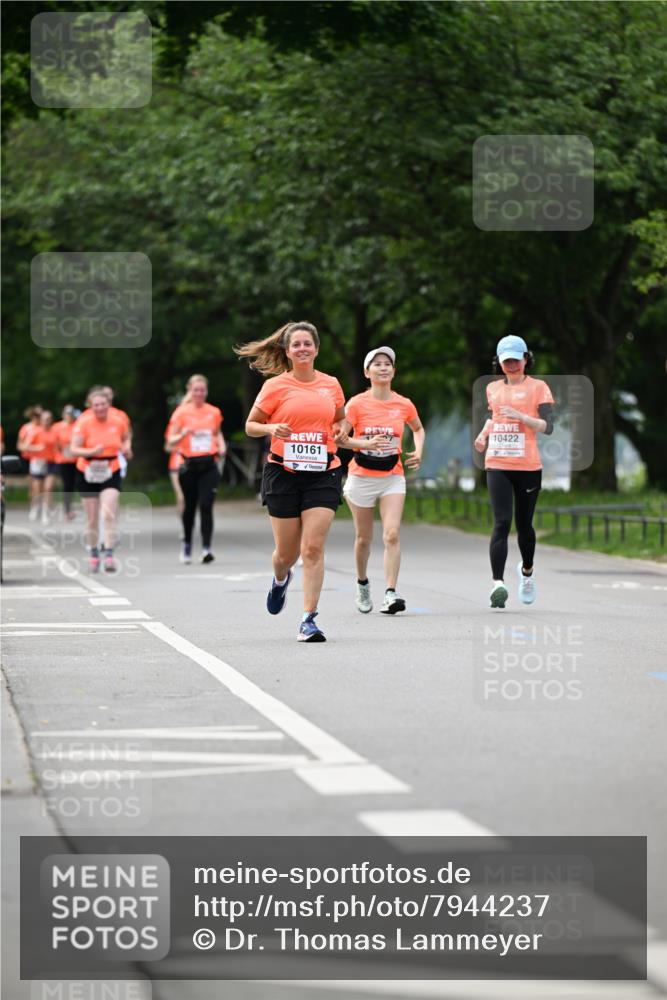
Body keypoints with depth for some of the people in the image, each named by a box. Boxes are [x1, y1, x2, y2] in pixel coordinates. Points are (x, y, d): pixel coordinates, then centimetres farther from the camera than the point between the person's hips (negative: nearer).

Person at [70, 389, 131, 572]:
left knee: (109, 514, -16)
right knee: (92, 518, 8)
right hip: (88, 474, 0)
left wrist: (125, 447, -1)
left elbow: (126, 438, 20)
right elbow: (74, 449, -16)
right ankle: (94, 554, 26)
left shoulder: (117, 423, -2)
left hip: (111, 473, 0)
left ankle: (109, 556, -19)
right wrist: (92, 452, -32)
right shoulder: (83, 423, -10)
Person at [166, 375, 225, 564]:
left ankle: (206, 549, -16)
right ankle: (187, 545, 30)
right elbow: (170, 442, -1)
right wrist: (183, 434, -21)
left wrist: (221, 446, 4)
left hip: (209, 465, 0)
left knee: (206, 506, -12)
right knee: (189, 507, 8)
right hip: (189, 465, 0)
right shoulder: (181, 412, 0)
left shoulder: (214, 412, 7)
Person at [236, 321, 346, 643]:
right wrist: (271, 428, -15)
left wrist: (340, 432, 4)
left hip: (322, 474, 1)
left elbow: (340, 420, 26)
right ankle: (280, 580, 44)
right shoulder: (275, 386, 0)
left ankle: (309, 620, -10)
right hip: (283, 473, -1)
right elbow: (250, 425, 6)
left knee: (313, 547, -12)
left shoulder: (331, 385, 8)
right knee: (287, 552, 6)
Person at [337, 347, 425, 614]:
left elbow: (418, 429, 21)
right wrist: (365, 444, -26)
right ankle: (362, 583, 37)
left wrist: (418, 452, 3)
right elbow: (339, 437, -11)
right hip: (361, 478, -1)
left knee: (392, 535, -16)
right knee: (364, 538, 10)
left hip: (392, 477, 1)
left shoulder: (404, 405, 1)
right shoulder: (357, 404, -7)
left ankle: (390, 594, -20)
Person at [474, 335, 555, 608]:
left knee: (524, 524, 10)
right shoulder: (493, 388, 14)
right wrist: (484, 434, 14)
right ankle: (498, 583, -22)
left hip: (528, 467, -2)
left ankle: (527, 571, 39)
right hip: (497, 465, 2)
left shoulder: (538, 387, 2)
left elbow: (547, 426, -6)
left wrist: (520, 416, -18)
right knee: (502, 523, -14)